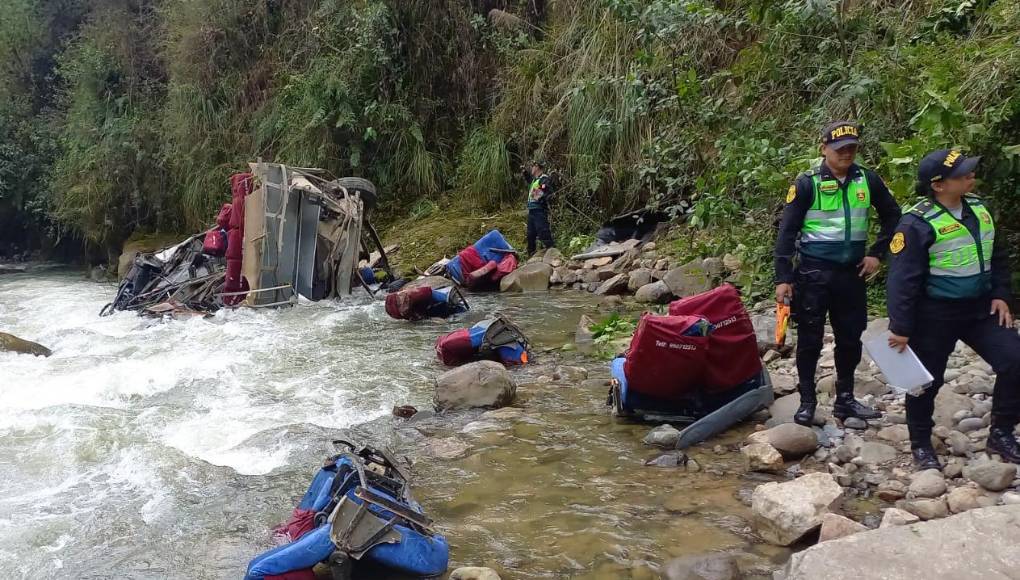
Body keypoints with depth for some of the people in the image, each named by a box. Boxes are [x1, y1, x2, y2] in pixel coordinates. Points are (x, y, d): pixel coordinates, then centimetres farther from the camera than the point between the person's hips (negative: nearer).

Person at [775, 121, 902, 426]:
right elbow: (787, 232, -8)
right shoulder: (807, 183, -8)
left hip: (852, 272, 4)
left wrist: (877, 253, 5)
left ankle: (845, 399, 24)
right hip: (814, 272, -4)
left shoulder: (868, 180, 2)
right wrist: (783, 278, -13)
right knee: (810, 339, 3)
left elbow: (893, 216, 16)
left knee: (851, 338, 11)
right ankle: (807, 401, 14)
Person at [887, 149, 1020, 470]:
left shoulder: (978, 208, 4)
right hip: (936, 315, -6)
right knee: (927, 381, 6)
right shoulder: (918, 223, -19)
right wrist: (901, 328, -17)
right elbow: (902, 279, -18)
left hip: (981, 309, 7)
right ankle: (921, 444, 25)